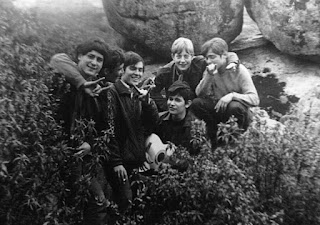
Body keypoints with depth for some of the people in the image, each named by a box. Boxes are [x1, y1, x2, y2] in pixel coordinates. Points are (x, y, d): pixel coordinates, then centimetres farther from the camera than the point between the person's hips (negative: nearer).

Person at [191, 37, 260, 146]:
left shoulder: (239, 70, -14)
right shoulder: (210, 70, -2)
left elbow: (254, 99, -21)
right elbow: (199, 94, -15)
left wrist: (232, 95, -34)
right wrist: (209, 76, -28)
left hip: (238, 115, -3)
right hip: (218, 110, 4)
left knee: (235, 106, -36)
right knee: (196, 103, -20)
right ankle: (216, 136, -4)